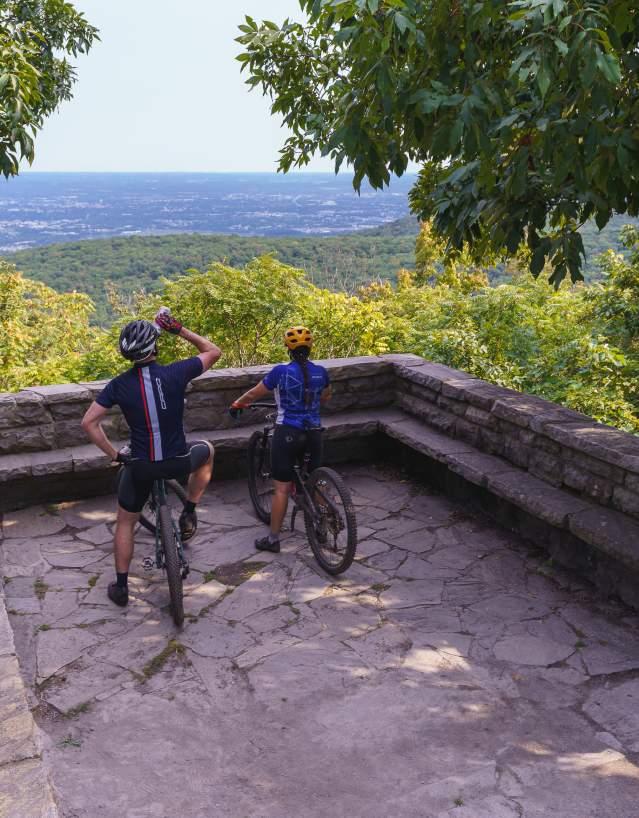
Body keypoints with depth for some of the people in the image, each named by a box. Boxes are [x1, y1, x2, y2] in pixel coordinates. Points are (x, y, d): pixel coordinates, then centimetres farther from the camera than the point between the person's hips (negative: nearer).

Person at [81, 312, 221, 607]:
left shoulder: (119, 385, -8)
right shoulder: (175, 373, -13)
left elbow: (89, 422, -8)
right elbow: (213, 351, 3)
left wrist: (114, 454, 2)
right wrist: (180, 330, 6)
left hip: (140, 466, 1)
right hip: (179, 463, -1)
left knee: (125, 523, 23)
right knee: (206, 450, 33)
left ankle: (121, 587, 28)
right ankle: (189, 514, 29)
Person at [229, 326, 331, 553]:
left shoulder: (281, 371, -11)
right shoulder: (320, 372, 2)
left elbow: (254, 394, -1)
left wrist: (237, 404, 17)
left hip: (287, 433, -4)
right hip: (314, 433, 4)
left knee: (281, 489, 2)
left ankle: (273, 540, 9)